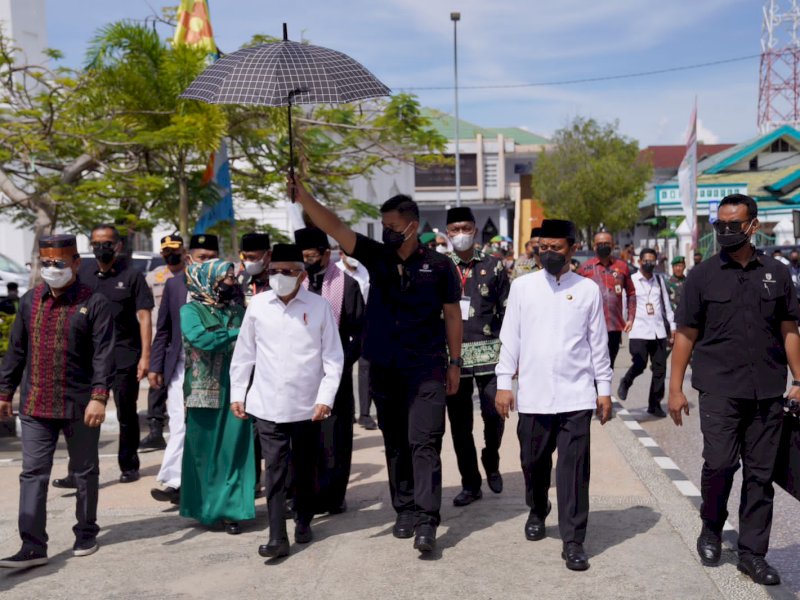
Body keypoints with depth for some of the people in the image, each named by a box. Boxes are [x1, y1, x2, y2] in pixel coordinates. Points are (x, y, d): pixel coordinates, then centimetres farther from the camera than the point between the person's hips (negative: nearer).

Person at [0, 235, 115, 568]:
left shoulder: (94, 303, -7)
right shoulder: (30, 301, 8)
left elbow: (103, 354, -12)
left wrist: (99, 396, -20)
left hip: (80, 406, -4)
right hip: (35, 405, 4)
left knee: (84, 472, 11)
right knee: (33, 474, 1)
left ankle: (86, 533, 28)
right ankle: (33, 547, 5)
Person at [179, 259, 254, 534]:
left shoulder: (238, 311, 11)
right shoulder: (191, 311, -2)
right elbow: (200, 338, -20)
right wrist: (237, 334, -14)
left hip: (236, 392, 3)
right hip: (204, 392, -3)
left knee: (234, 451, 2)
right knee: (203, 451, 6)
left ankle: (229, 509, 11)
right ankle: (204, 508, 21)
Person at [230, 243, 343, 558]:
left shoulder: (320, 306, -3)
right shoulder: (258, 305, 1)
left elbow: (333, 357, -1)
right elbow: (244, 353, 9)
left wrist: (326, 398, -8)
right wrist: (237, 394, 8)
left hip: (307, 406, 0)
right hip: (267, 405, 0)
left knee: (304, 469, 13)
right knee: (274, 470, -1)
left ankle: (303, 522, 32)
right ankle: (277, 537, 3)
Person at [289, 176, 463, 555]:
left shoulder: (438, 265, -3)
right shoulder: (376, 257, 3)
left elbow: (452, 314, 2)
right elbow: (335, 228, -7)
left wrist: (455, 362, 2)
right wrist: (303, 197, -20)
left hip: (426, 368, -4)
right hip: (383, 368, 4)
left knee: (424, 443, -8)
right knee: (395, 443, 11)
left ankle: (426, 521, -8)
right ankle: (405, 510, 22)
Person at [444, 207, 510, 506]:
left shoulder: (494, 266, 5)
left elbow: (507, 312, 5)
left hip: (489, 353, -1)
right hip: (452, 355, 1)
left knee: (494, 414, -9)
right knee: (460, 424, 5)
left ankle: (491, 462, 22)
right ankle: (470, 484, 18)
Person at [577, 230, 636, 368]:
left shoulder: (622, 266, 8)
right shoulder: (586, 267, 1)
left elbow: (631, 293, 14)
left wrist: (630, 318, 7)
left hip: (616, 326, 3)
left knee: (609, 366, 13)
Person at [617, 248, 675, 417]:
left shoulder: (659, 279, 12)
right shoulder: (632, 280, -1)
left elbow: (666, 303, 16)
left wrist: (672, 326, 13)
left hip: (659, 331, 4)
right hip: (639, 331, -4)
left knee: (660, 369, 4)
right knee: (639, 365, -13)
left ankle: (655, 404, 16)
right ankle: (625, 383, 20)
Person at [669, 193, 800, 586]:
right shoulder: (703, 275, 2)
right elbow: (686, 334, 2)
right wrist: (675, 388, -2)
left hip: (768, 391, 2)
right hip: (719, 389, -2)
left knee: (760, 473, 6)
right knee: (719, 463, -11)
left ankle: (752, 552, 17)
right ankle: (711, 529, 16)